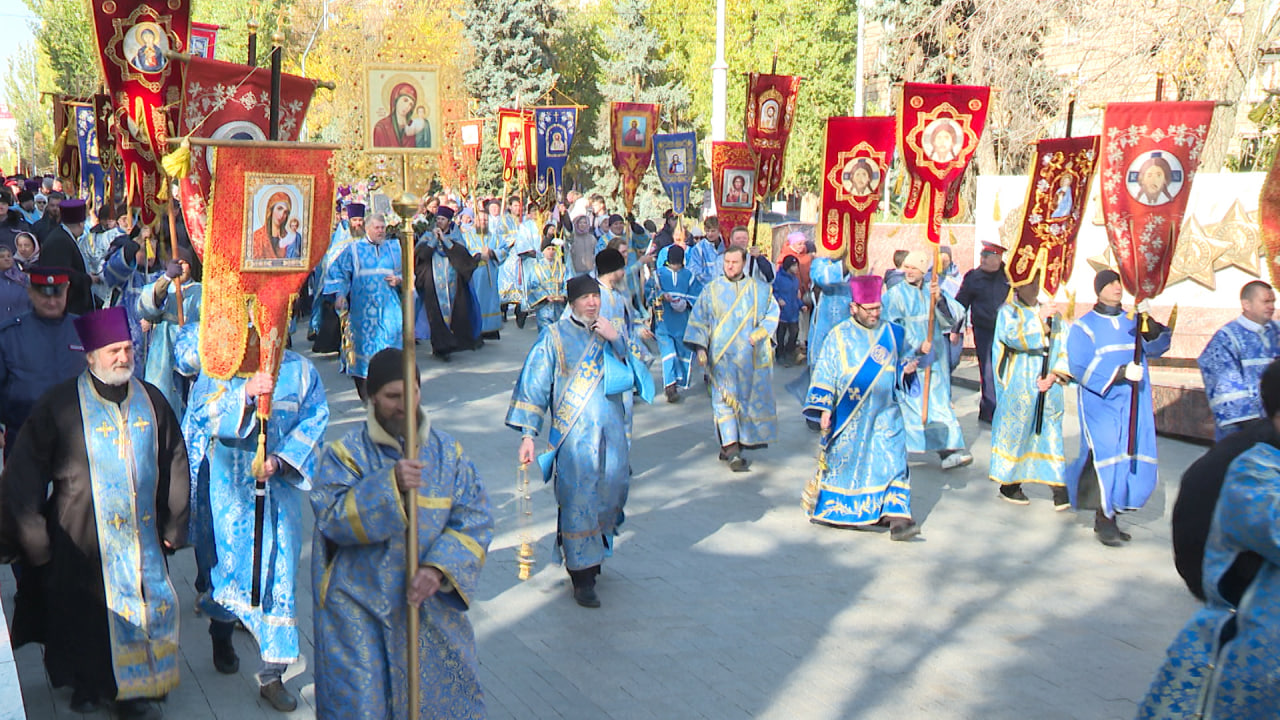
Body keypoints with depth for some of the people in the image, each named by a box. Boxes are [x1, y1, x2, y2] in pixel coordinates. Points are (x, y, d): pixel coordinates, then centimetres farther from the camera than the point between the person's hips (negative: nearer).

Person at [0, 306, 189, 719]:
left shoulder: (151, 401, 4)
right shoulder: (61, 406, -8)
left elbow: (175, 467, 12)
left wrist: (172, 526, 11)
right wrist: (34, 541, -6)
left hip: (141, 539, 3)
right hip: (81, 544, -3)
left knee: (144, 606, 6)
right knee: (86, 618, 6)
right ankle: (88, 685, 29)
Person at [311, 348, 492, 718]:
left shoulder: (448, 451, 2)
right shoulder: (345, 452, -4)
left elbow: (475, 521, -3)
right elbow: (332, 518, -16)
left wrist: (439, 568, -19)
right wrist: (390, 484, -27)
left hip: (431, 604, 3)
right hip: (360, 609, -2)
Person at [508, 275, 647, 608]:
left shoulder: (609, 330, 9)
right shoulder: (555, 336, -3)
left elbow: (634, 373, 3)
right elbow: (534, 384, -4)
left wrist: (617, 341, -12)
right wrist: (528, 434, -10)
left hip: (612, 430, 4)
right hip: (574, 434, -4)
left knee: (611, 492, 10)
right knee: (578, 499, -3)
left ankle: (595, 552, 33)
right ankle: (582, 577, 6)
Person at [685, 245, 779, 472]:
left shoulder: (759, 289, 8)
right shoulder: (712, 290, 6)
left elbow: (772, 313, 9)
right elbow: (699, 320, 4)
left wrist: (760, 332, -8)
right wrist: (700, 347, -7)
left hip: (750, 357, 2)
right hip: (722, 356, -2)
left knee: (750, 400, 3)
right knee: (725, 400, -11)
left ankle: (730, 445, 16)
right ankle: (733, 452, -16)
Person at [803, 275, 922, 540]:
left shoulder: (893, 333, 7)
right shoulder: (839, 336, -1)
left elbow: (904, 359, 20)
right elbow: (824, 374, -1)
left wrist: (907, 368, -4)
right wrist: (824, 408, -7)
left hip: (885, 415, 2)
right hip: (849, 416, -2)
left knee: (893, 462, -9)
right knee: (844, 460, 8)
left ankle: (898, 517, -13)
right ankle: (829, 507, 28)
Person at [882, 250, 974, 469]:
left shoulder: (933, 291, 9)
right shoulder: (895, 294, -4)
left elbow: (954, 315, -5)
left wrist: (940, 299, -23)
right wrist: (917, 345, -18)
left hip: (933, 358, 4)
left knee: (939, 401, -1)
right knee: (910, 404, -1)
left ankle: (949, 450, -3)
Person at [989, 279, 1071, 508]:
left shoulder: (1050, 312, 14)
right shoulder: (1008, 311, 2)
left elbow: (1062, 347, 9)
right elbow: (1014, 335, -19)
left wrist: (1054, 375, -5)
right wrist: (1042, 324, -24)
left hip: (1048, 386, 3)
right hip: (1019, 386, -3)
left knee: (1051, 431, 0)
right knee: (1016, 430, 2)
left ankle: (1059, 487, -2)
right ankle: (1009, 483, 14)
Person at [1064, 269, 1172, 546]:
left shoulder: (1133, 322, 13)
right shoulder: (1085, 326, 0)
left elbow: (1157, 347, -1)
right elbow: (1080, 367, -11)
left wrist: (1150, 324, -18)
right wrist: (1120, 373, -19)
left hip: (1134, 404, 5)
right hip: (1100, 402, -5)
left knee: (1137, 463, 3)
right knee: (1107, 457, -13)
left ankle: (1108, 515, 18)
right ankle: (1104, 520, 1)